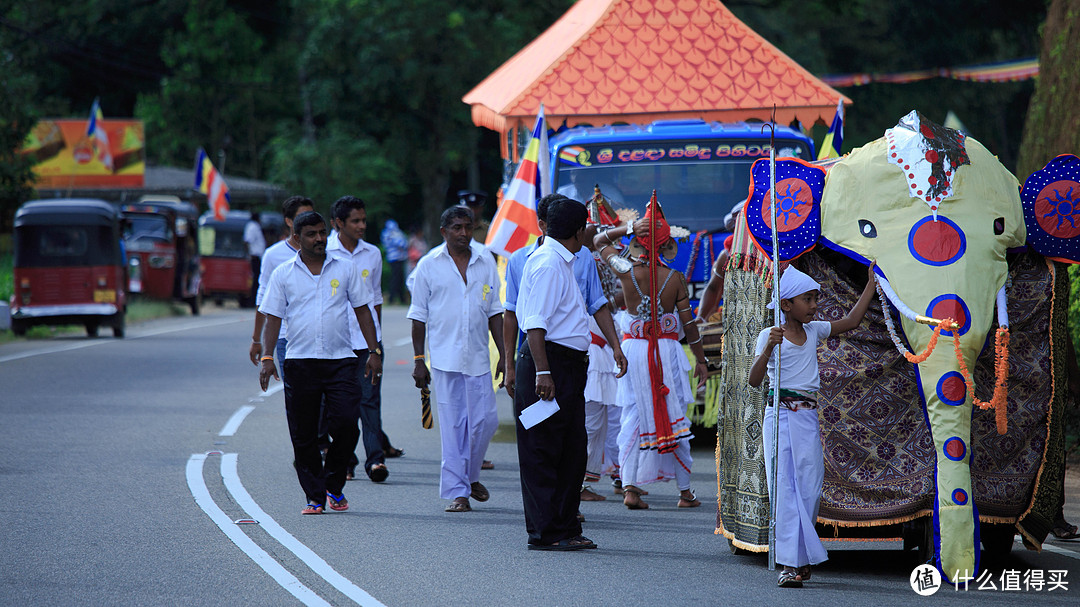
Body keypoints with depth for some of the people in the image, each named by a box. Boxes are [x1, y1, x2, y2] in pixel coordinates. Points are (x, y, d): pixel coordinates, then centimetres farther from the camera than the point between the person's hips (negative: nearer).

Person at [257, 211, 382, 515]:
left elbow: (362, 311, 12)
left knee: (346, 423, -12)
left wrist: (374, 352, 6)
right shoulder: (283, 274, 6)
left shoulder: (344, 269, 9)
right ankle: (315, 497, 9)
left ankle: (334, 484, 9)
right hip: (299, 362, 0)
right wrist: (267, 357, -5)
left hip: (341, 361, 0)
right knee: (303, 435, 0)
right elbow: (273, 318, 6)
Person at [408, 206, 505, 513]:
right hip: (445, 358, -3)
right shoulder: (429, 265, 2)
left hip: (478, 357, 3)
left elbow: (494, 312, 14)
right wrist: (418, 359, -1)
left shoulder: (486, 263, 9)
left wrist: (503, 354, 8)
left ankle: (470, 475, 23)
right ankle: (457, 491, 2)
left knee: (485, 420, -1)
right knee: (452, 426, -3)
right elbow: (419, 315, 4)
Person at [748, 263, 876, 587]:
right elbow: (754, 380, -14)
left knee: (810, 487, 3)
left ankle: (800, 559, 16)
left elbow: (851, 321, 18)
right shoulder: (769, 336, -5)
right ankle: (789, 564, -11)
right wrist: (769, 347, -28)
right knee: (785, 486, -9)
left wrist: (871, 282, 18)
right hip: (781, 414, -5)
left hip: (808, 417, 5)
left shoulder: (814, 331, 10)